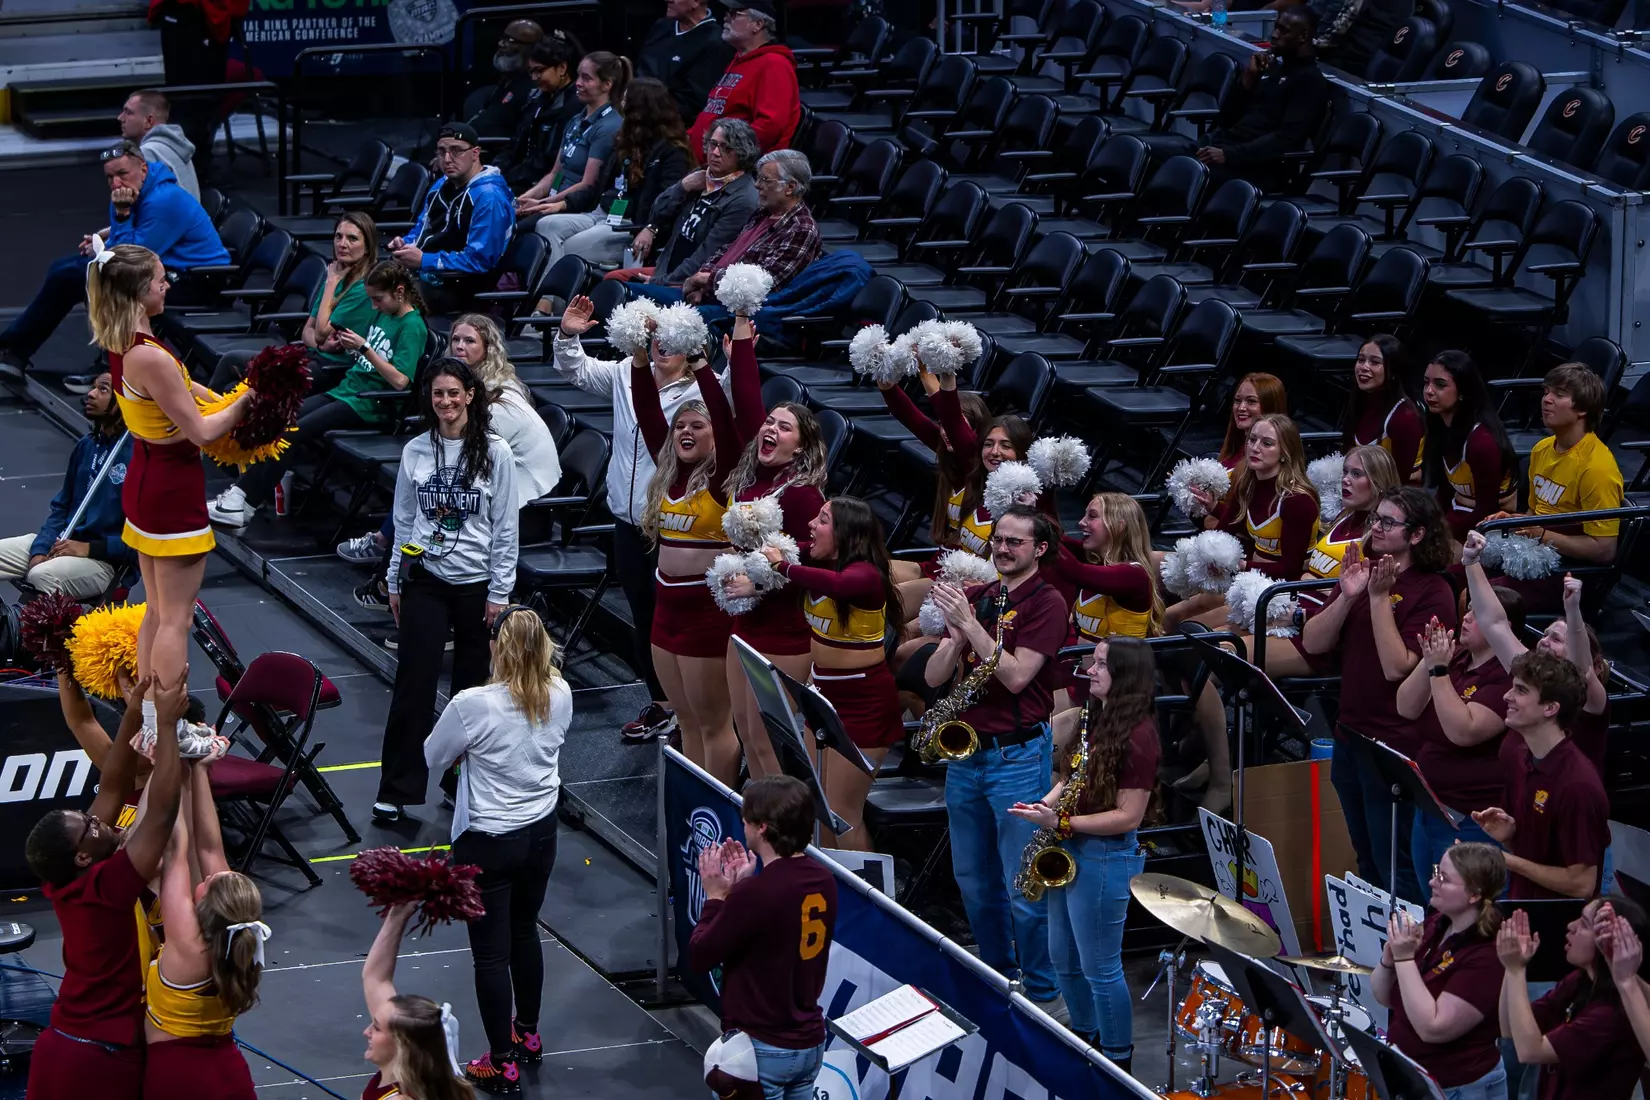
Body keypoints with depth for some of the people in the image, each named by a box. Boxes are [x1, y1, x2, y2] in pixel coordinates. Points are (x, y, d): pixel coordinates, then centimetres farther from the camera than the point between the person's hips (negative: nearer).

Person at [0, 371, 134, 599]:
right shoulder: (86, 445, 12)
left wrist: (90, 549, -18)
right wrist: (40, 551, -1)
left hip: (106, 560, -8)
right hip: (64, 544, 8)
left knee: (42, 576, -34)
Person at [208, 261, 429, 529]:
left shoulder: (412, 327, -12)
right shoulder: (382, 314, 14)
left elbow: (400, 381, -20)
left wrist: (364, 347, -21)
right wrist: (346, 345, 1)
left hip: (369, 406, -8)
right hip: (345, 389, 8)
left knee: (291, 433, -21)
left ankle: (247, 504, -20)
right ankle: (241, 490, -19)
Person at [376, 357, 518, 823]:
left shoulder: (494, 453, -4)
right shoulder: (415, 452, 4)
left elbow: (506, 527, -2)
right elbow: (404, 519, 11)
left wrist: (499, 592, -5)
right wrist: (395, 582, 10)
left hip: (477, 584, -1)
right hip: (425, 579, 1)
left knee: (474, 685, 6)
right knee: (413, 682, -5)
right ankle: (396, 790, -2)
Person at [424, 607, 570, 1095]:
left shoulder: (473, 706, -25)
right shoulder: (560, 696, -9)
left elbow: (434, 757, -8)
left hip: (487, 845, -6)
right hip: (541, 833, 6)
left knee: (491, 953, 6)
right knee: (524, 933, 26)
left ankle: (503, 1064, 14)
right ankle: (528, 1035, 42)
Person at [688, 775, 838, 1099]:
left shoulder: (755, 893, -25)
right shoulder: (823, 882, 0)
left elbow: (699, 957, -15)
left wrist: (716, 896, -4)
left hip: (761, 1048, -7)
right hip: (810, 1042, 7)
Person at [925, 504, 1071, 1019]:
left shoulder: (1046, 603, -8)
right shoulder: (975, 597, 10)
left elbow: (1016, 675, -18)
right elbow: (934, 676, 5)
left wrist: (969, 622, -20)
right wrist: (956, 634, -14)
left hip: (1018, 757, -6)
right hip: (964, 754, 6)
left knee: (1024, 890, -5)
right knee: (974, 881, 15)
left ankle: (1044, 992, 6)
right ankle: (994, 974, 30)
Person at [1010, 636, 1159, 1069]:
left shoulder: (1136, 736, -21)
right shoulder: (1095, 719, 7)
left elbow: (1128, 817, -22)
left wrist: (1060, 823, -26)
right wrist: (1045, 804, -1)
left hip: (1104, 857, -9)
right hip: (1069, 851, 9)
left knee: (1100, 967, 2)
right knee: (1064, 958, 20)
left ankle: (1117, 1062, 16)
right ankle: (1084, 1037, 39)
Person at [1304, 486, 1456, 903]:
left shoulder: (1432, 591, -13)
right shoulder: (1362, 570, 9)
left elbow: (1397, 667, -22)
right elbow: (1313, 643, 2)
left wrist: (1379, 597, -23)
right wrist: (1347, 596, -13)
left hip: (1397, 745, -8)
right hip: (1350, 735, 8)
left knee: (1395, 868, -2)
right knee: (1367, 864, 18)